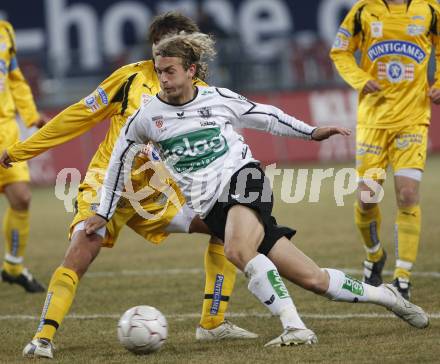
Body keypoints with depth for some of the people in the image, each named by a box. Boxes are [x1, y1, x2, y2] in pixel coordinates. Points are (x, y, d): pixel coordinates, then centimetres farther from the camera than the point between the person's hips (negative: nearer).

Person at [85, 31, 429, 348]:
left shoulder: (219, 99, 2)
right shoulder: (146, 117, 1)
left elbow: (265, 116, 18)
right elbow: (119, 162, 13)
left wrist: (312, 132, 17)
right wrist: (104, 213, 15)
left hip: (244, 179, -2)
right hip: (212, 208, 2)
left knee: (238, 250, -37)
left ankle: (294, 326, -29)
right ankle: (385, 296, 16)